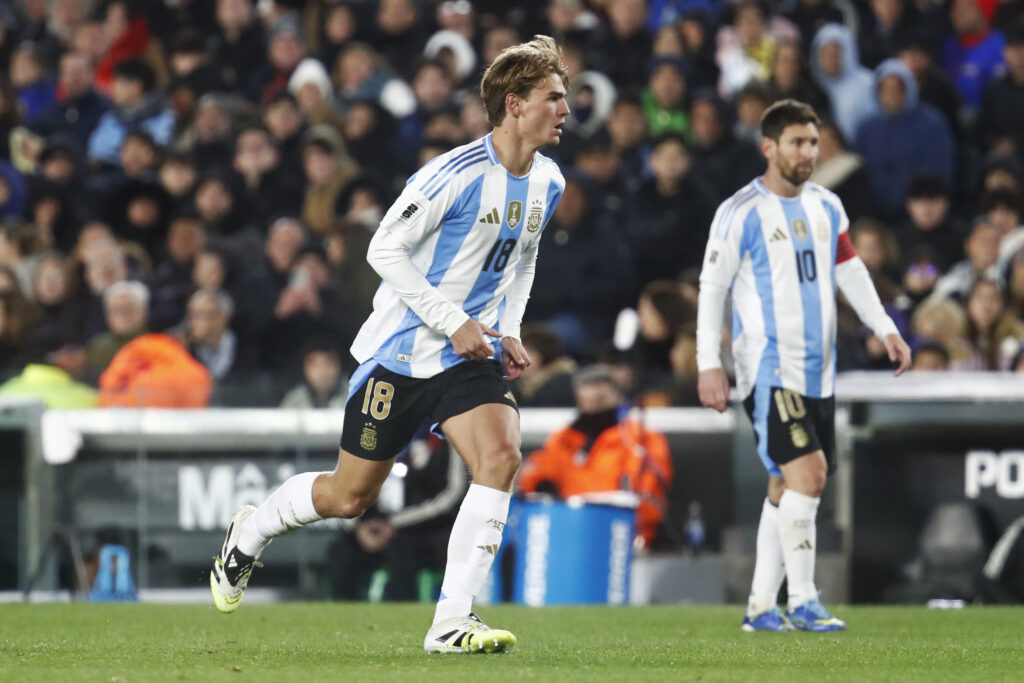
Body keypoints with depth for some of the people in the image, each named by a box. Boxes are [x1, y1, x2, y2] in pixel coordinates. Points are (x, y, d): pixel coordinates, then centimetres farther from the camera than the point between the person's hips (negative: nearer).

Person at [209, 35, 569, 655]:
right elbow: (386, 249, -17)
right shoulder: (457, 173, -20)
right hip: (402, 350, -5)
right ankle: (252, 531, 37)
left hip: (470, 357, 5)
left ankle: (452, 624, -18)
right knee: (350, 496, 6)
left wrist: (508, 333, 6)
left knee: (501, 457, -21)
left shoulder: (547, 183, 4)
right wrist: (453, 322, -20)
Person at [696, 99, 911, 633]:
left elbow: (851, 272, 22)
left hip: (818, 373, 7)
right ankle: (802, 602, -14)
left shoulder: (826, 207, 11)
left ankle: (761, 607, 15)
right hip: (769, 369, -7)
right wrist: (708, 364, -9)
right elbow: (711, 289, -5)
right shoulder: (741, 212, -7)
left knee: (788, 488, 9)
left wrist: (886, 329, 13)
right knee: (807, 473, -18)